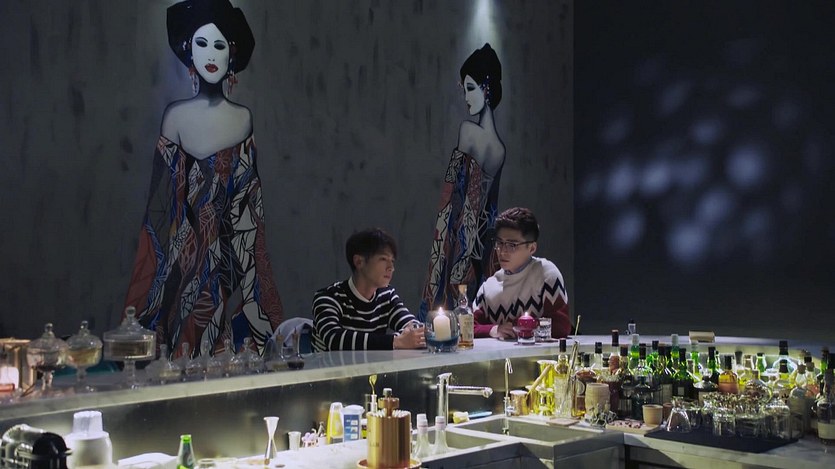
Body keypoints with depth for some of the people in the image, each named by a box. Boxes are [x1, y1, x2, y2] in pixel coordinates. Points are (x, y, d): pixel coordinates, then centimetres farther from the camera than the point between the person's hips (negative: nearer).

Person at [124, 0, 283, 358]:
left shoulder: (243, 117, 4)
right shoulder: (176, 115, -2)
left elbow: (250, 192, 8)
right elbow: (161, 194, -1)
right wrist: (165, 252, -6)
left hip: (234, 247, 2)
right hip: (188, 248, -2)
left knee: (236, 349, 2)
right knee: (187, 337, -1)